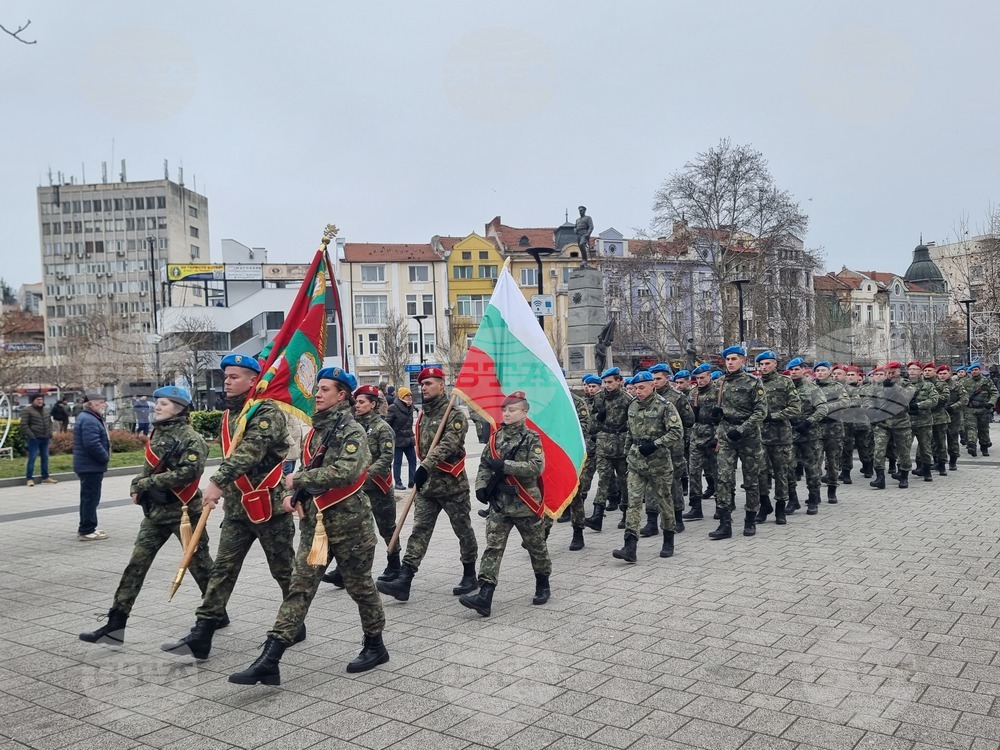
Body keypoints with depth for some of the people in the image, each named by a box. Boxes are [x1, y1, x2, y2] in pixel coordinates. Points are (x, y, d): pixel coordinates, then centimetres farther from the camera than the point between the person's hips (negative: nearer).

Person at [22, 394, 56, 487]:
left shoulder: (46, 410, 12)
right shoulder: (27, 410, -8)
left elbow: (50, 422, 20)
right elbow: (24, 424, -11)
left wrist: (50, 433, 8)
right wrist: (31, 435, -16)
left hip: (45, 438, 6)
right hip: (34, 439, -6)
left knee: (45, 458, 11)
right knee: (32, 458, -5)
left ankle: (45, 477, 19)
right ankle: (29, 478, 2)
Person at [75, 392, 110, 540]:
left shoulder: (89, 418, 17)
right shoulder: (89, 420, -19)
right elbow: (92, 444, -28)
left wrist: (104, 456, 11)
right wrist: (106, 457, -16)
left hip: (89, 466, 11)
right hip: (91, 466, -11)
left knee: (89, 498, 18)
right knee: (90, 498, -6)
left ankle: (86, 528, 28)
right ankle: (87, 531, -1)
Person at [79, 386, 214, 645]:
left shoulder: (191, 438, -13)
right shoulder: (156, 434, 12)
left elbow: (187, 472, -25)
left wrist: (147, 483, -19)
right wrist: (137, 485, 2)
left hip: (182, 510, -7)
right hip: (155, 510, 7)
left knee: (199, 563, 6)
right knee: (136, 565, 3)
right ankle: (115, 625, 7)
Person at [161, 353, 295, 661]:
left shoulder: (268, 412, -14)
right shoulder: (230, 414, 12)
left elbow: (250, 451, -29)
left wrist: (218, 482, -37)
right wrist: (224, 491, 20)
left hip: (270, 505, -7)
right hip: (236, 507, 7)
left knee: (284, 570, 8)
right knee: (222, 569, 3)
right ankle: (201, 636, 3)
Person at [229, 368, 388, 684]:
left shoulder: (352, 431, -12)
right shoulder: (316, 430, 13)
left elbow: (344, 472, -27)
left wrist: (299, 479, -19)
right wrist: (292, 493, 3)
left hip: (349, 523, -7)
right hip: (314, 521, 7)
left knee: (360, 586, 8)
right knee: (299, 587, 1)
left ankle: (375, 646, 28)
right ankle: (269, 660, -2)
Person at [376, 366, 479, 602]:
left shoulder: (455, 415, -11)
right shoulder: (423, 415, 12)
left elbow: (447, 445, -26)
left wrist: (426, 467, -36)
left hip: (452, 485, -6)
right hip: (427, 485, 6)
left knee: (463, 530, 8)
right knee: (419, 530, -1)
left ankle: (470, 576, 23)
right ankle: (403, 581, -7)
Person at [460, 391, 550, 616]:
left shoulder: (532, 438, -8)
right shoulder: (496, 436, 7)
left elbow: (536, 467, -20)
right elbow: (485, 465, 11)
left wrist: (504, 465, -23)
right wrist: (481, 486, -6)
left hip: (525, 503, -4)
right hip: (499, 503, 4)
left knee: (536, 547, 13)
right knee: (493, 547, -5)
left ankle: (543, 586, 34)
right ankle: (484, 596, -9)